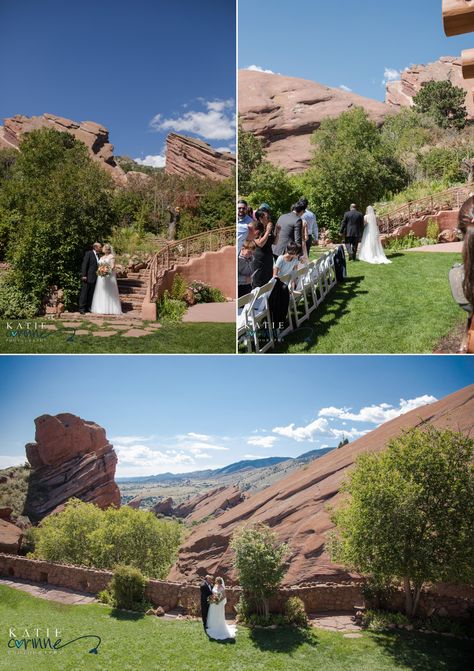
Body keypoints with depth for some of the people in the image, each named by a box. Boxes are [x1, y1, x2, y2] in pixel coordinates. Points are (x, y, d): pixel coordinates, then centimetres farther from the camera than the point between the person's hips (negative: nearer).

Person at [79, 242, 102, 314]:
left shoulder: (99, 255, 15)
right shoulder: (88, 253, -6)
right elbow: (84, 265, -10)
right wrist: (84, 275, -15)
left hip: (95, 278, 7)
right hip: (88, 277, -7)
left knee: (91, 294, 9)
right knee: (84, 293, -2)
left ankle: (88, 308, 15)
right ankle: (82, 308, 0)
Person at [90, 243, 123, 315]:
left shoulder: (111, 256, 0)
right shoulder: (101, 257, 21)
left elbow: (113, 266, -9)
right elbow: (99, 266, 21)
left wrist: (108, 270, -24)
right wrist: (99, 269, 1)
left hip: (109, 276, -7)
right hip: (101, 276, 7)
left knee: (109, 292, -8)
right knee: (101, 292, 4)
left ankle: (109, 309, -9)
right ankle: (101, 309, 6)